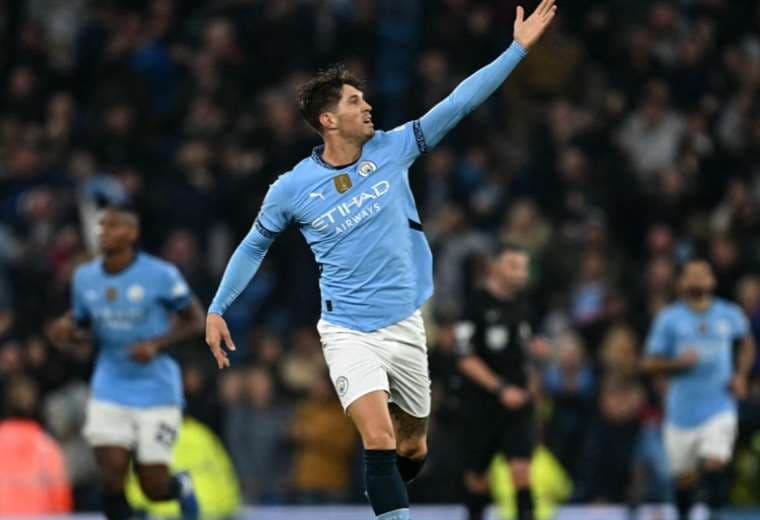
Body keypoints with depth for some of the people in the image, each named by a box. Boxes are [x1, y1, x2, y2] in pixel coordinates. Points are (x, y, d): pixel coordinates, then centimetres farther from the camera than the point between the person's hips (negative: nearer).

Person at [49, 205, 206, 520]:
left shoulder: (160, 275, -11)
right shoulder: (84, 277, 1)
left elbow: (195, 321, -3)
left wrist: (157, 344, -19)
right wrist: (68, 333, -10)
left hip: (156, 390, -3)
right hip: (110, 390, 3)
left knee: (154, 488, -1)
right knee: (112, 475, -15)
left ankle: (182, 487, 36)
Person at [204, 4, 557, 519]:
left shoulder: (391, 149, -2)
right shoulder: (292, 188, -6)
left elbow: (458, 103, -4)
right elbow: (254, 246, 9)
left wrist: (518, 48, -7)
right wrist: (217, 309, 7)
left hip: (405, 326, 4)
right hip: (348, 331, -4)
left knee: (413, 448, 13)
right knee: (380, 439, -22)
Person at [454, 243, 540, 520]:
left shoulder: (523, 307, 8)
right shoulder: (478, 305, -10)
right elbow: (467, 359, -14)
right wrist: (501, 389, -20)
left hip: (518, 401, 4)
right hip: (483, 401, -4)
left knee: (521, 465, -13)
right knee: (477, 472, 8)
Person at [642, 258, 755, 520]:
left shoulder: (730, 315, 6)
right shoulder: (668, 319, 2)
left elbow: (746, 345, 25)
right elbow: (649, 363, 2)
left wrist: (741, 375, 8)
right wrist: (678, 363, -17)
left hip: (719, 407, 0)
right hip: (682, 411, 0)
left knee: (714, 464, -20)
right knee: (684, 478, 5)